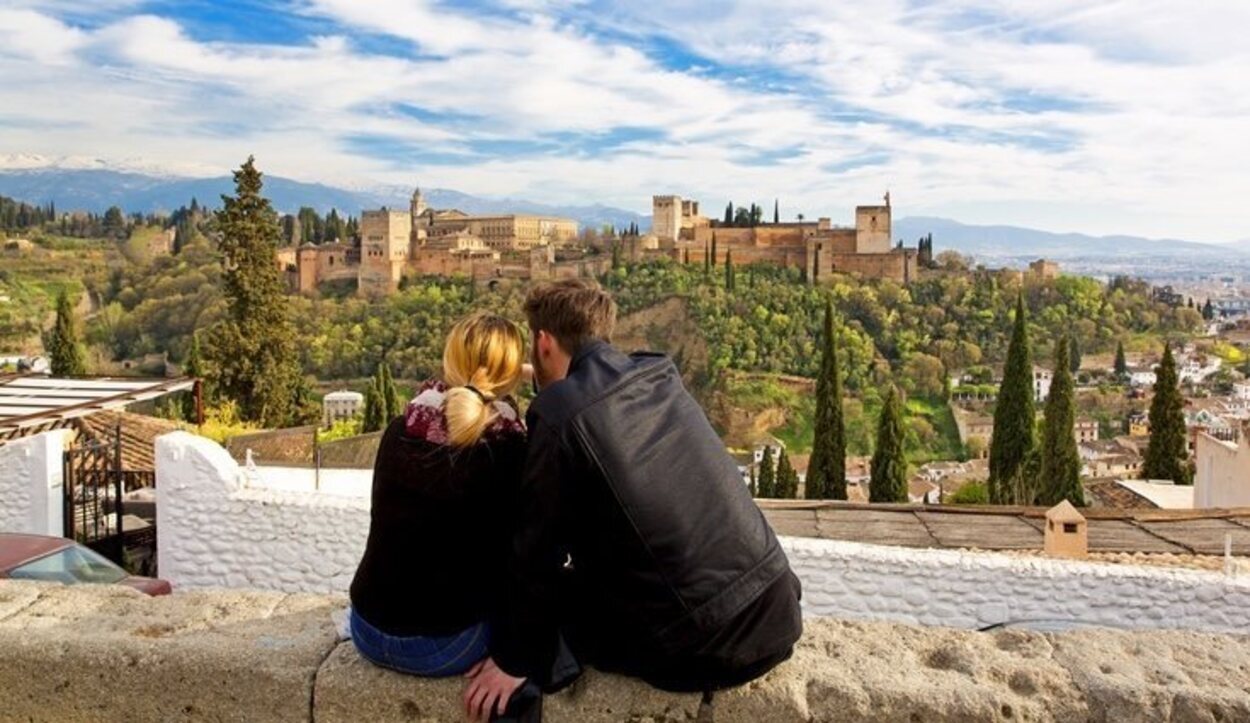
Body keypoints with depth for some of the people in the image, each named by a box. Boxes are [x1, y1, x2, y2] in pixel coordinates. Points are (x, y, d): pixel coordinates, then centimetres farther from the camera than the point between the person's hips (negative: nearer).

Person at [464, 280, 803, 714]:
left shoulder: (561, 416, -12)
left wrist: (515, 659, 8)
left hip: (702, 646, -6)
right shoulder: (661, 376, 7)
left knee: (557, 590, 17)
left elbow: (538, 552, -5)